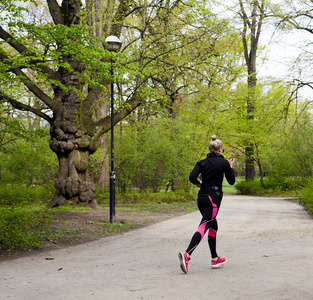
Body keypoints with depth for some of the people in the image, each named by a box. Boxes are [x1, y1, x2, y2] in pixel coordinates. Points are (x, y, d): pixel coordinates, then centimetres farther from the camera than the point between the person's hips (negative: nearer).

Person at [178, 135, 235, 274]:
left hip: (201, 198, 6)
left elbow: (192, 177, -6)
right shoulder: (223, 163, -3)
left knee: (213, 226, 20)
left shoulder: (202, 162, 7)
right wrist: (231, 167, 18)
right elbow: (231, 181, 5)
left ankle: (215, 258, 23)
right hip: (214, 198, -6)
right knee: (203, 227, -14)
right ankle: (186, 254, -32)